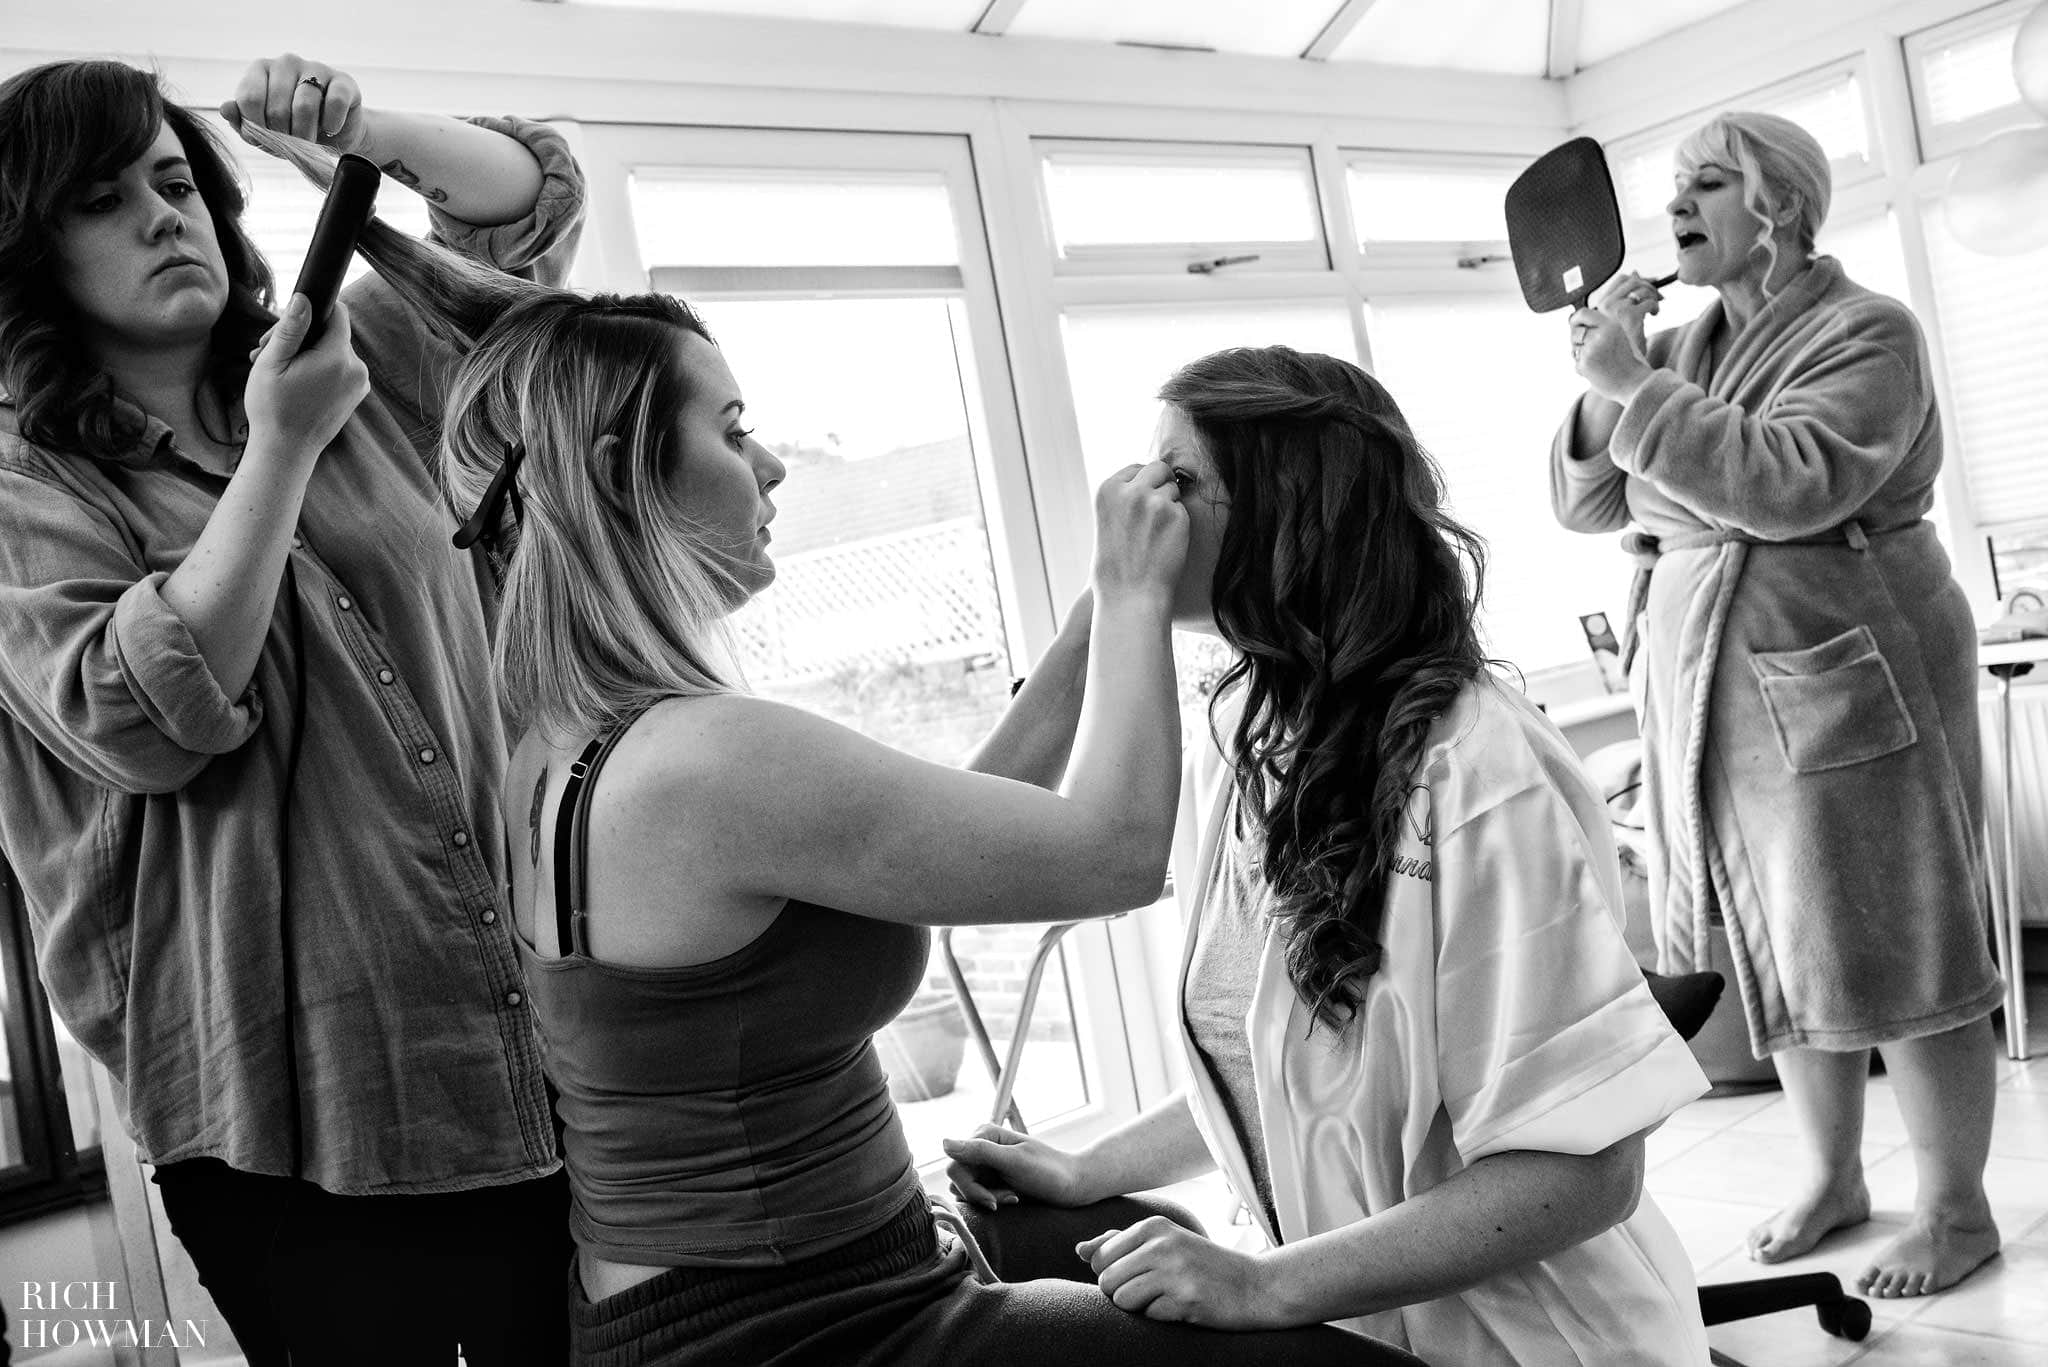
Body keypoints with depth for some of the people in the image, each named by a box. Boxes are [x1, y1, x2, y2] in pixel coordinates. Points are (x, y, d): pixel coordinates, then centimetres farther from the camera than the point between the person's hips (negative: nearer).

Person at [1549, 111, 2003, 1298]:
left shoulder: (1864, 334, -7)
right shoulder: (1682, 348, 12)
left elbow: (1792, 483, -24)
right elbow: (1587, 503, 8)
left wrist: (1638, 384, -23)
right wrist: (1606, 389, -8)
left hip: (1842, 682, -6)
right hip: (1709, 694, 7)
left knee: (1885, 947, 0)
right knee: (1779, 949, 14)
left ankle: (1959, 1209, 17)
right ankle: (1834, 1176, 31)